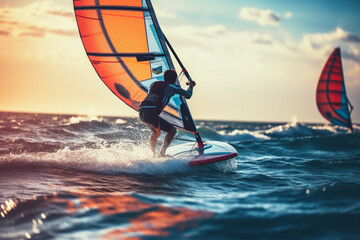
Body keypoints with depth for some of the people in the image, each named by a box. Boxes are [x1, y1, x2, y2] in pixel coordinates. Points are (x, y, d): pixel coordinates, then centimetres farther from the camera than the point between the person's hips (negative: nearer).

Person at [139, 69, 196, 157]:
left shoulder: (154, 84, 20)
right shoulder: (172, 87, 1)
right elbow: (188, 95, 11)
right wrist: (191, 85, 32)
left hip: (141, 112, 8)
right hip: (151, 115, -8)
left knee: (155, 131, 33)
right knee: (172, 130, 8)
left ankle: (153, 154, 29)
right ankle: (162, 154, 1)